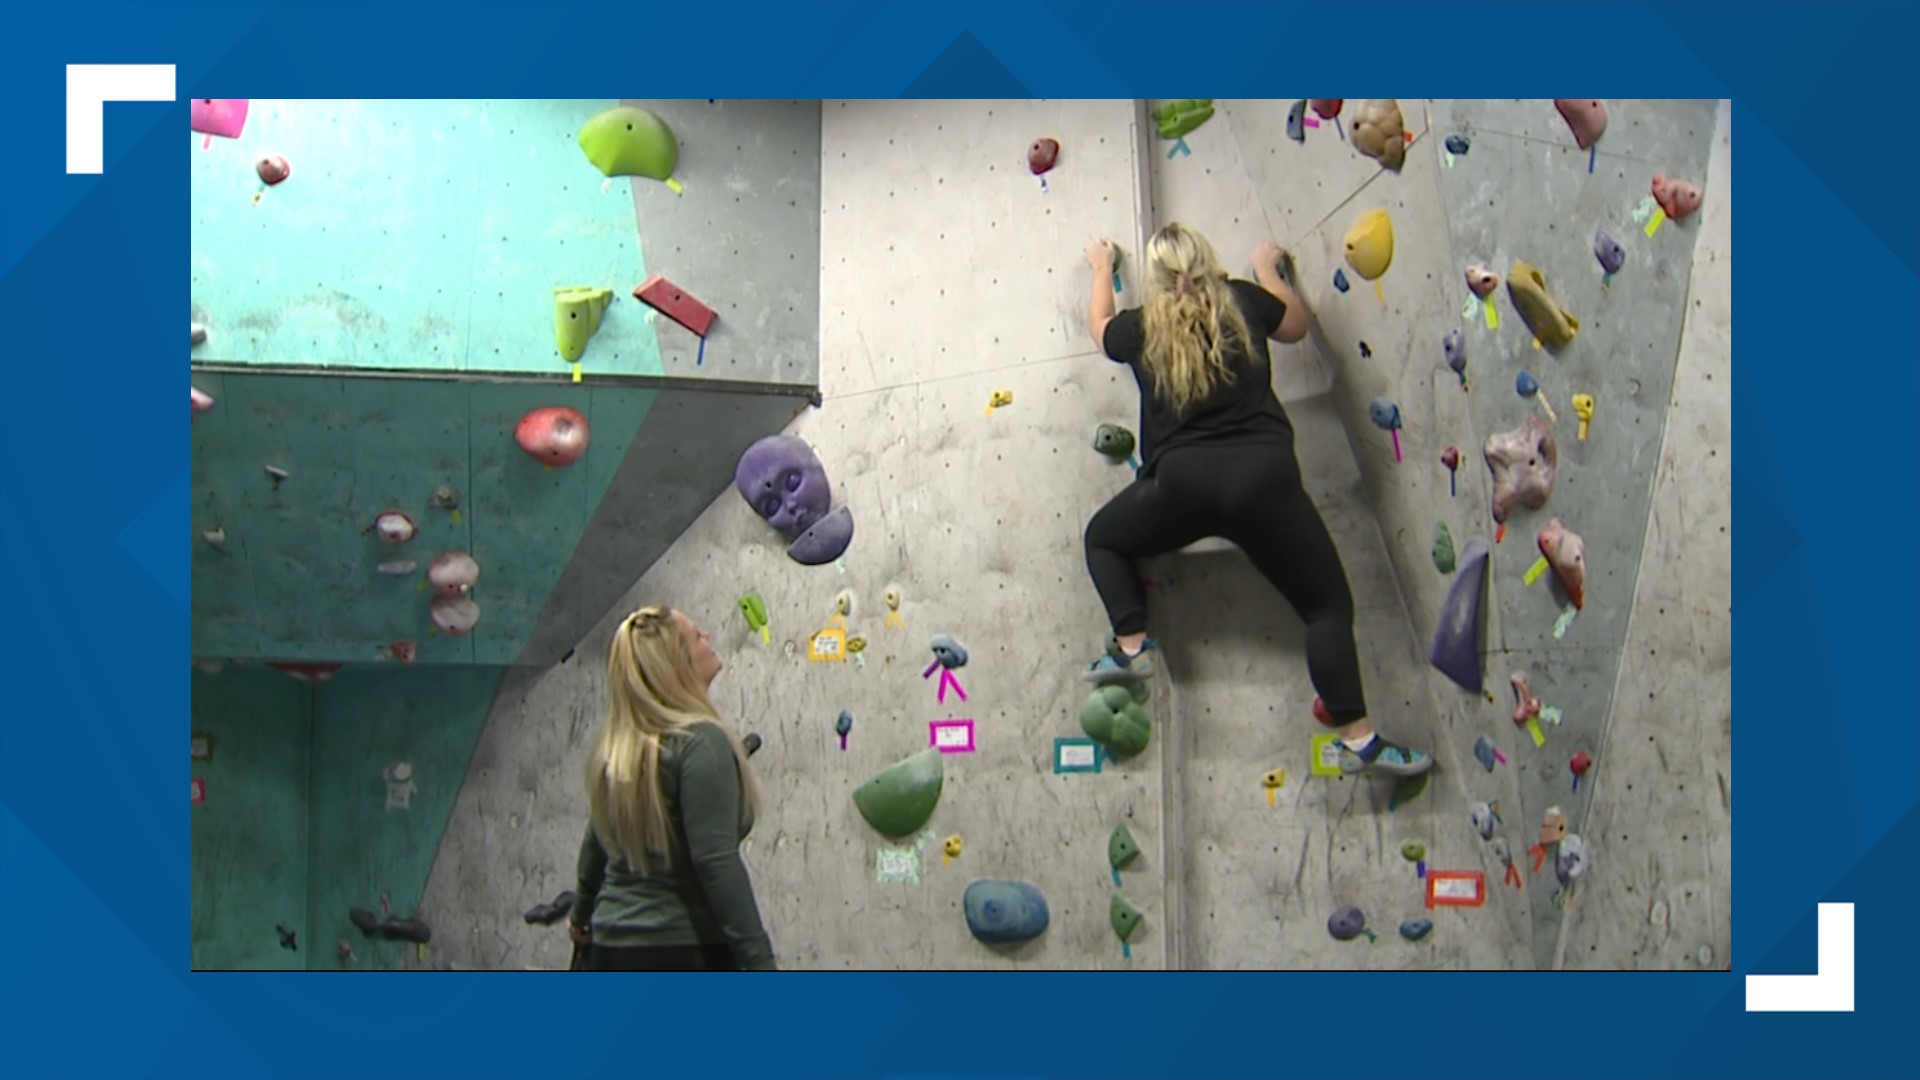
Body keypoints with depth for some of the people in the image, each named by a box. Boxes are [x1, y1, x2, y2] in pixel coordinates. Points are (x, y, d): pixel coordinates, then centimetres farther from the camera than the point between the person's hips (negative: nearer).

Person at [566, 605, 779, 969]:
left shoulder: (613, 748, 7)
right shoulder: (699, 742, -16)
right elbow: (717, 863, -23)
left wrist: (581, 915, 37)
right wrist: (760, 963, -22)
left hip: (611, 950, 8)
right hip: (684, 954, -8)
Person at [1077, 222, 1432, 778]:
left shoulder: (1141, 328, 11)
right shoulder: (1242, 302, 10)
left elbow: (1100, 324, 35)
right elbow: (1296, 325, 30)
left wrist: (1102, 268, 53)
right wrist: (1267, 269, 46)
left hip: (1182, 482, 0)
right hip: (1262, 473, 0)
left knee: (1104, 537, 28)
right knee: (1328, 605, 7)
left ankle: (1131, 646, 11)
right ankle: (1358, 738, -2)